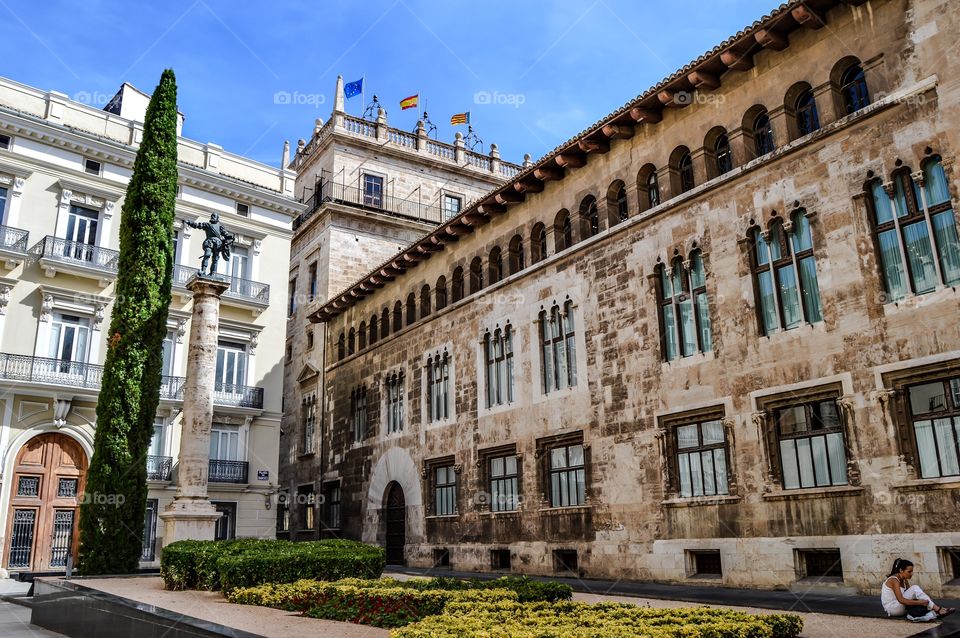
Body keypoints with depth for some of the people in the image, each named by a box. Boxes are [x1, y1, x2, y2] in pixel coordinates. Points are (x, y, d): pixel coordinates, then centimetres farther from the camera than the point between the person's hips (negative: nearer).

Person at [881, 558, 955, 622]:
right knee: (915, 588, -20)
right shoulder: (894, 580, -19)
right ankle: (938, 610, -21)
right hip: (891, 609, -9)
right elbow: (901, 600, -28)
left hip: (898, 608, 9)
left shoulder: (904, 580, 10)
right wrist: (919, 602, -30)